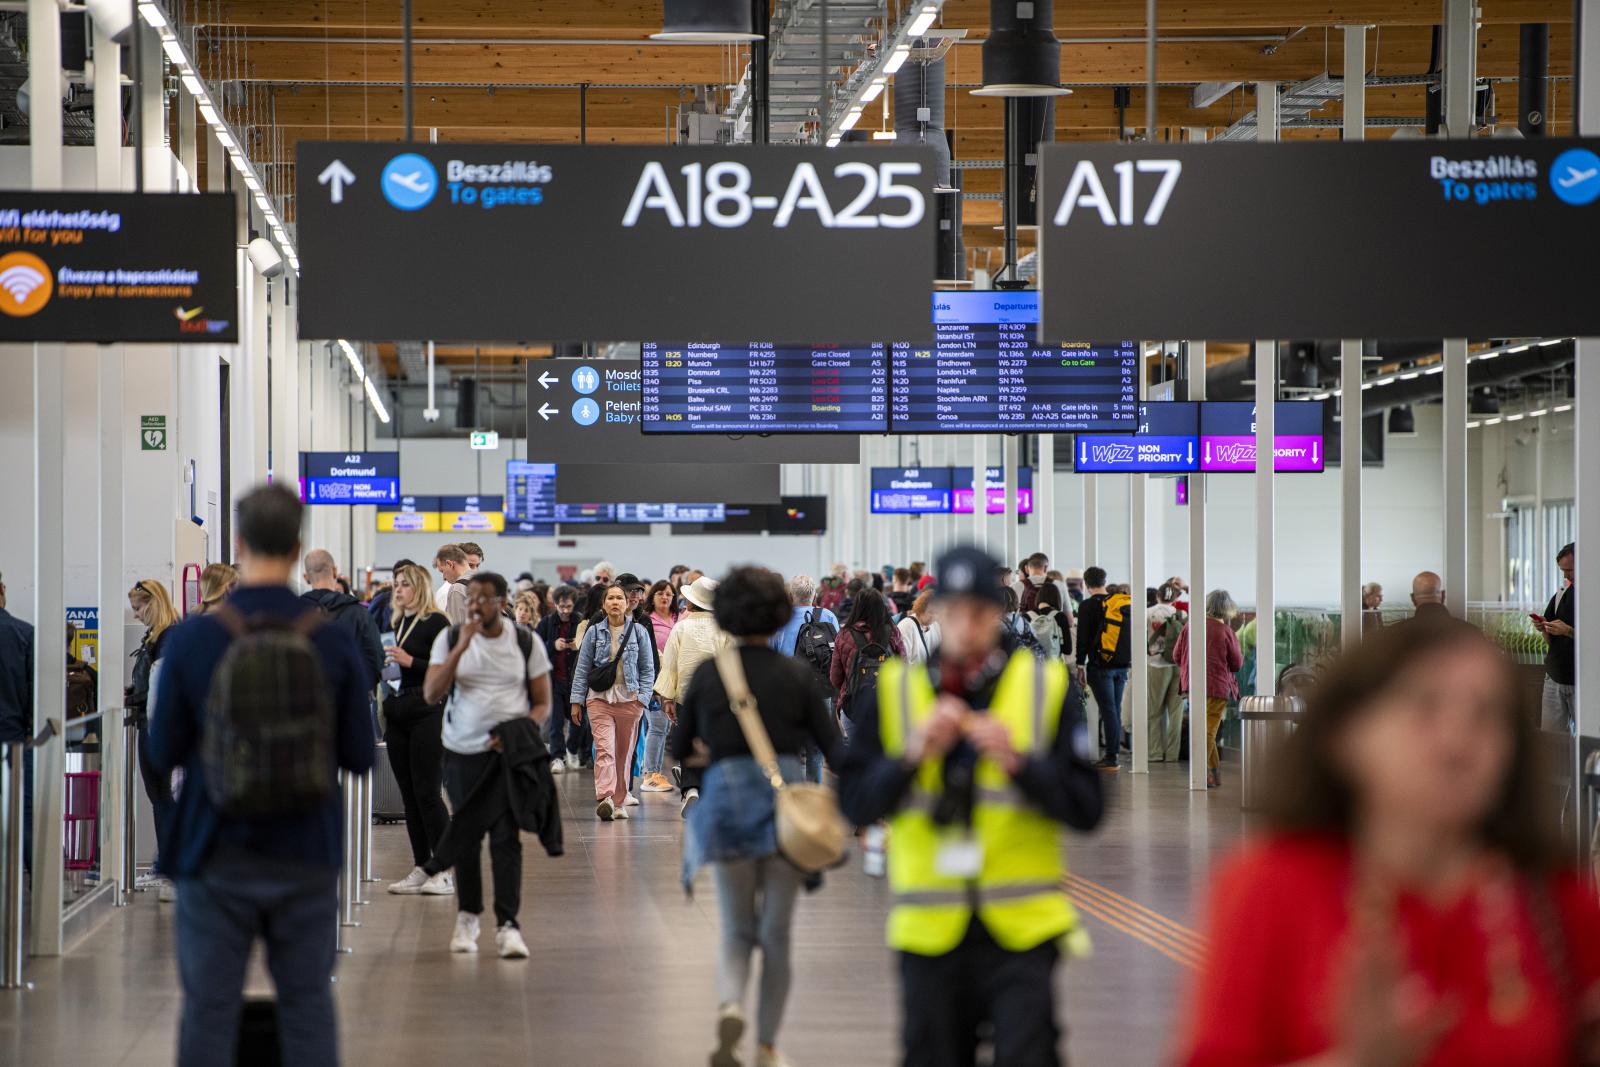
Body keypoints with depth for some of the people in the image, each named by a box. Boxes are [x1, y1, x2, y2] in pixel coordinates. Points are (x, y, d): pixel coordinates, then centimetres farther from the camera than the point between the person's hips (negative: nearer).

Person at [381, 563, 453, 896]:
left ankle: (447, 870, -5)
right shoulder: (395, 624, 15)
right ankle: (421, 869, 12)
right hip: (398, 713, 7)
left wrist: (410, 661, -19)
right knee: (409, 794, 7)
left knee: (427, 792, -9)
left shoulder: (436, 622, -6)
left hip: (428, 712, -7)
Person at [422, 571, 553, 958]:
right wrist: (461, 648, -18)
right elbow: (431, 694, -9)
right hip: (462, 751, 2)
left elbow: (542, 703, 5)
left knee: (506, 836, -8)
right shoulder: (450, 639, 2)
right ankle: (467, 916, 23)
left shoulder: (526, 643, 1)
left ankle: (507, 925, -8)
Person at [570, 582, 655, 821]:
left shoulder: (639, 632, 5)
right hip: (600, 698, -1)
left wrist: (642, 698, -3)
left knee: (624, 754, 6)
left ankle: (620, 803, 14)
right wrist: (576, 701, 3)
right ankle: (604, 798, -28)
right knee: (604, 750, -16)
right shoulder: (594, 632, 5)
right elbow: (582, 668, 8)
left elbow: (648, 669, 7)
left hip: (629, 699, 1)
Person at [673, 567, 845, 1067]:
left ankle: (729, 1004, -17)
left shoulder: (706, 673, 1)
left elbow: (679, 749, 9)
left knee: (737, 931, 13)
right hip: (786, 798, 0)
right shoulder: (795, 673, -1)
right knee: (776, 933, 12)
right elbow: (833, 747, -3)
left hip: (727, 800, 0)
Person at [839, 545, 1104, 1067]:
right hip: (929, 933, 2)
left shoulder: (1047, 687, 2)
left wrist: (1018, 762, -16)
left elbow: (1086, 807, -2)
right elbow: (855, 803, 0)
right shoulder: (894, 691, 6)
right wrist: (914, 755, -14)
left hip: (1022, 930, -2)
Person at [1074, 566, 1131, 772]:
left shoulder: (1088, 606, -7)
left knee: (1108, 710, -6)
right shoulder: (1124, 603, 9)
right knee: (1115, 709, 11)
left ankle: (1111, 757, -7)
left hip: (1100, 665, -5)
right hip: (1121, 665, 5)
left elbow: (1083, 637, -8)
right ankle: (1112, 753, 15)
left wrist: (1080, 665, -3)